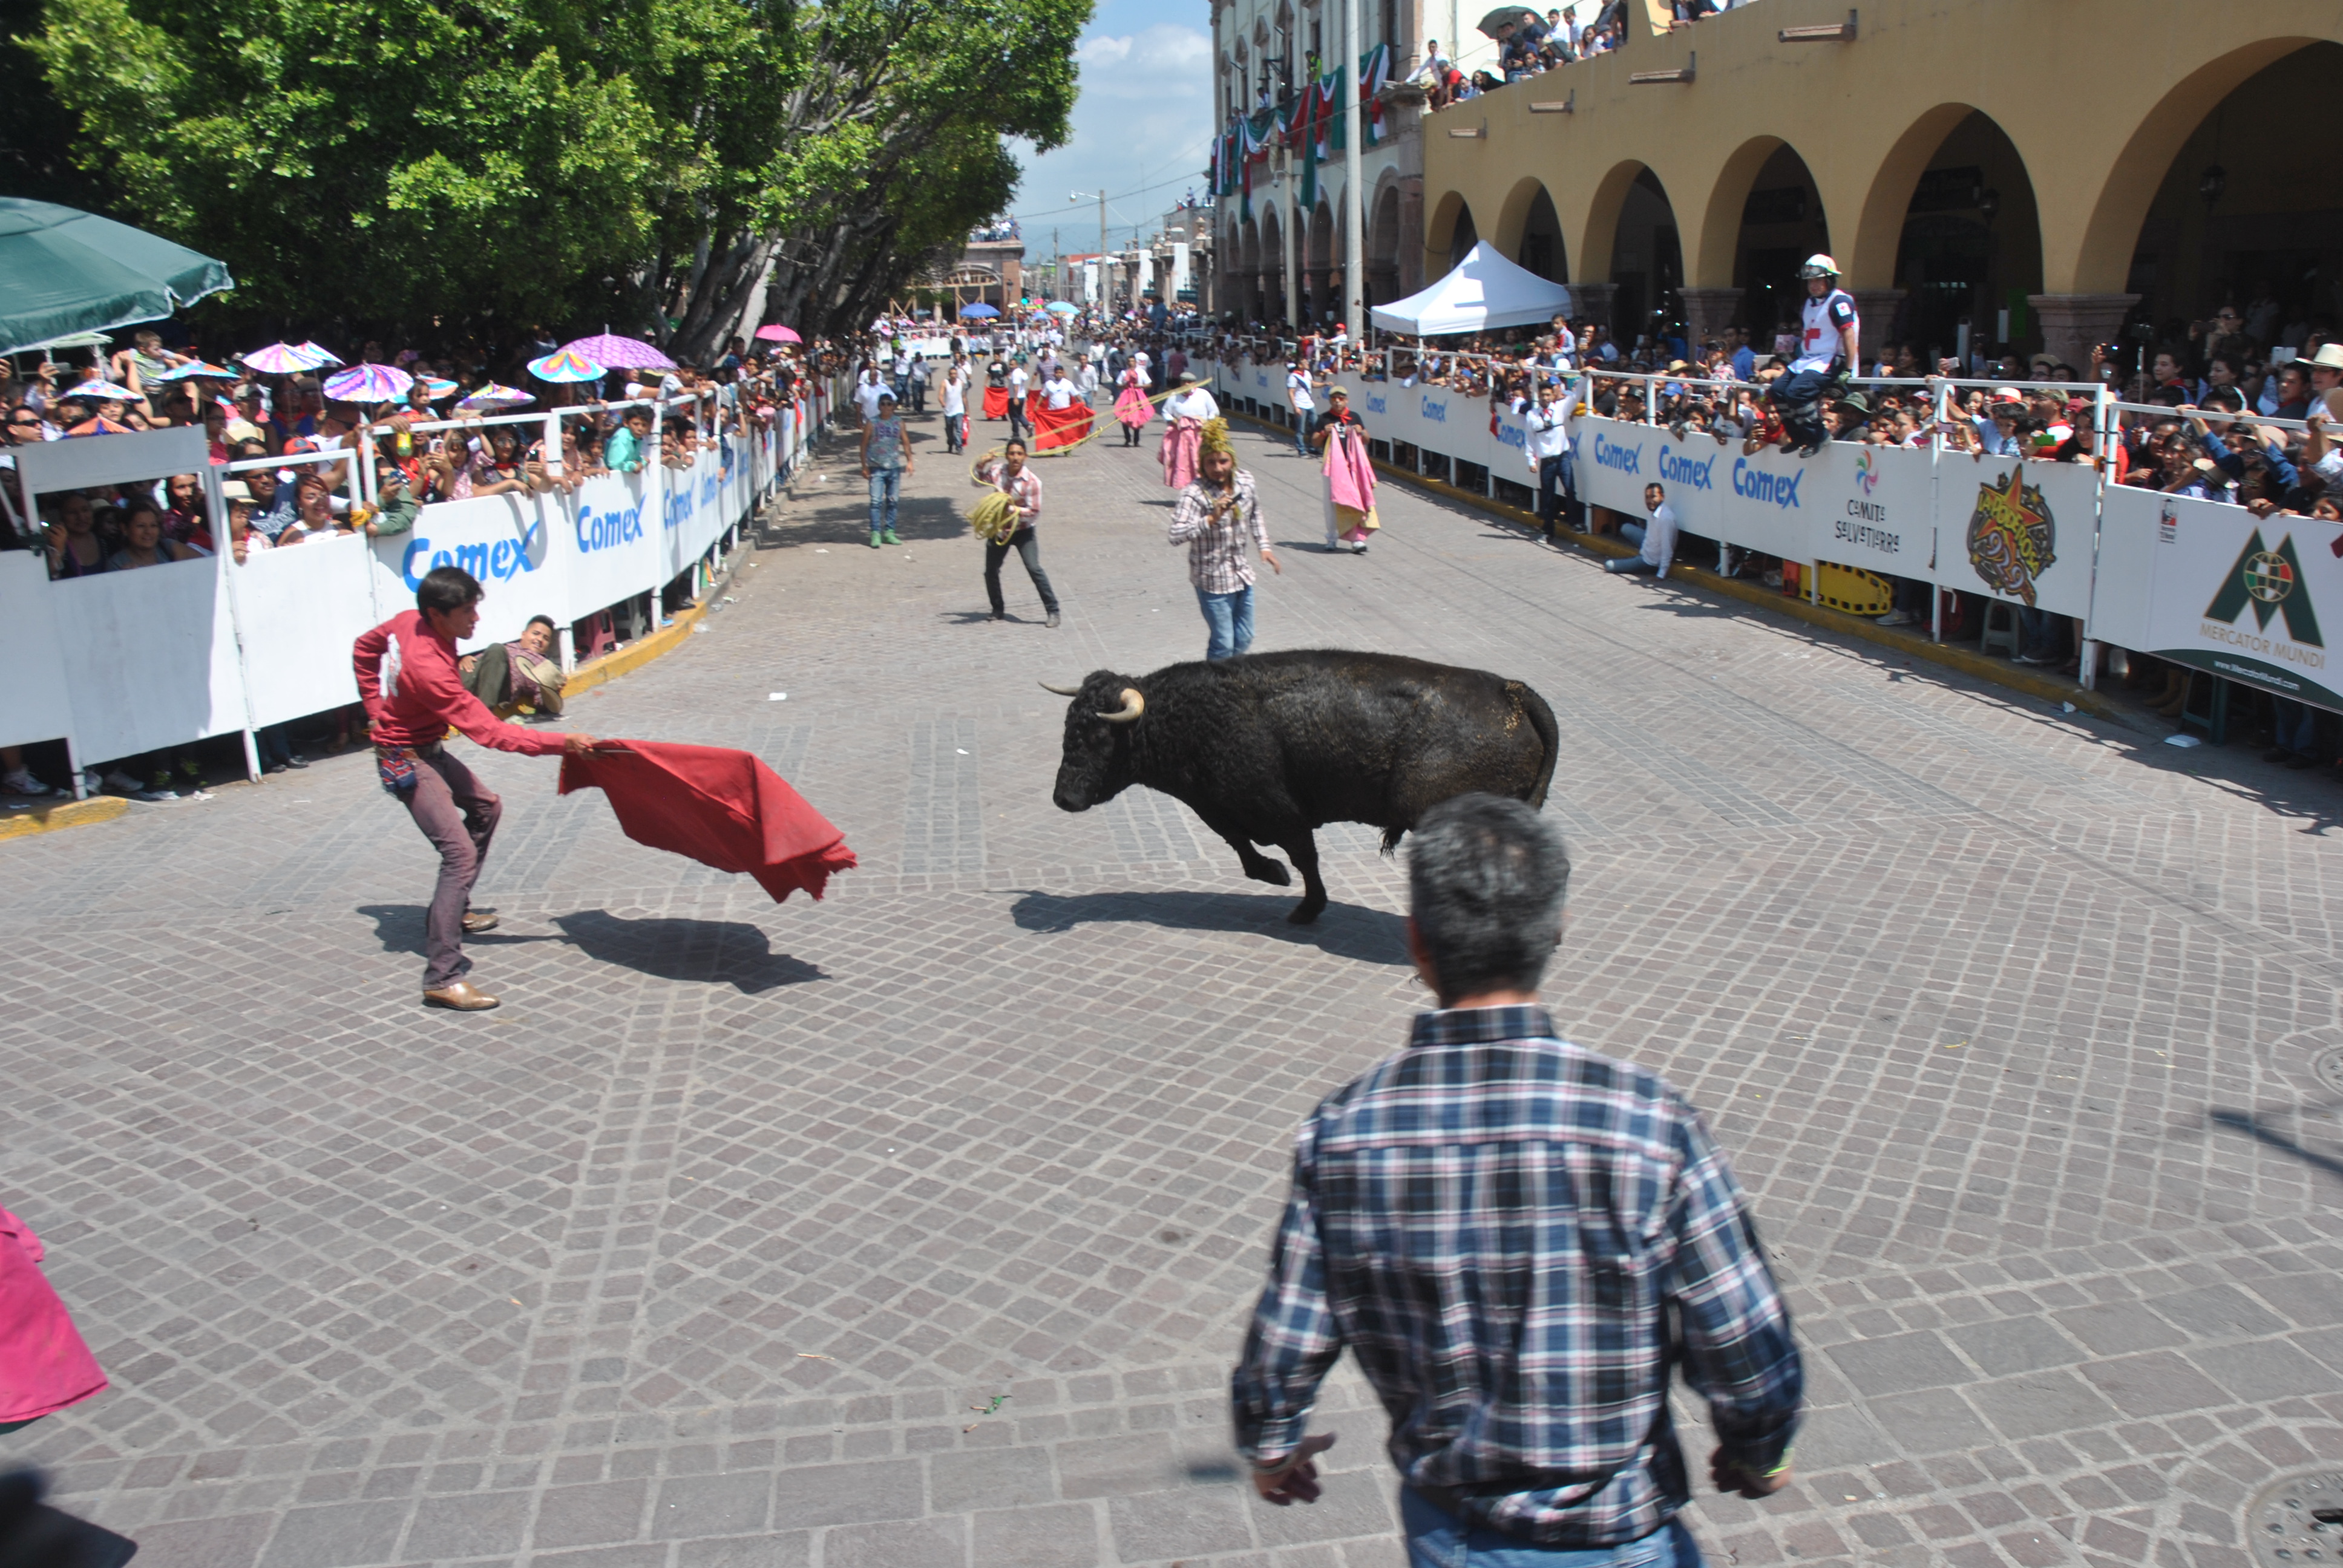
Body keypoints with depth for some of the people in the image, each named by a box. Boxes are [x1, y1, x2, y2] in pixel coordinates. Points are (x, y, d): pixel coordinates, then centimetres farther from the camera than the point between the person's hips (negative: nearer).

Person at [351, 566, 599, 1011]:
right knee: (460, 853, -18)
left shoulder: (409, 622, -7)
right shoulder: (429, 668, -33)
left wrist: (381, 707, 16)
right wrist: (561, 743, -30)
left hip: (428, 750, 10)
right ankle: (442, 978, -20)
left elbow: (364, 649, 13)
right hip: (407, 762, -10)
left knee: (485, 807, 24)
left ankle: (453, 910, 35)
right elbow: (490, 732, -31)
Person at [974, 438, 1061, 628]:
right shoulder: (997, 471, -8)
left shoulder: (1032, 481, -21)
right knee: (991, 572, 8)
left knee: (1034, 569, -16)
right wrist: (982, 465, -5)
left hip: (1023, 531, -5)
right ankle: (998, 611, 28)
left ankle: (1053, 611, -9)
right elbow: (977, 481, 13)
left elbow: (1034, 513, -18)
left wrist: (1013, 509, -29)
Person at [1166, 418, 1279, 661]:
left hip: (1242, 574, 7)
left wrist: (1263, 546, 13)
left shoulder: (1245, 482, -2)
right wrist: (1211, 518, -38)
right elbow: (1175, 535, -34)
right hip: (1213, 580, -7)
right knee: (1223, 645, 0)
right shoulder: (1194, 495, -22)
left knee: (1244, 640, 18)